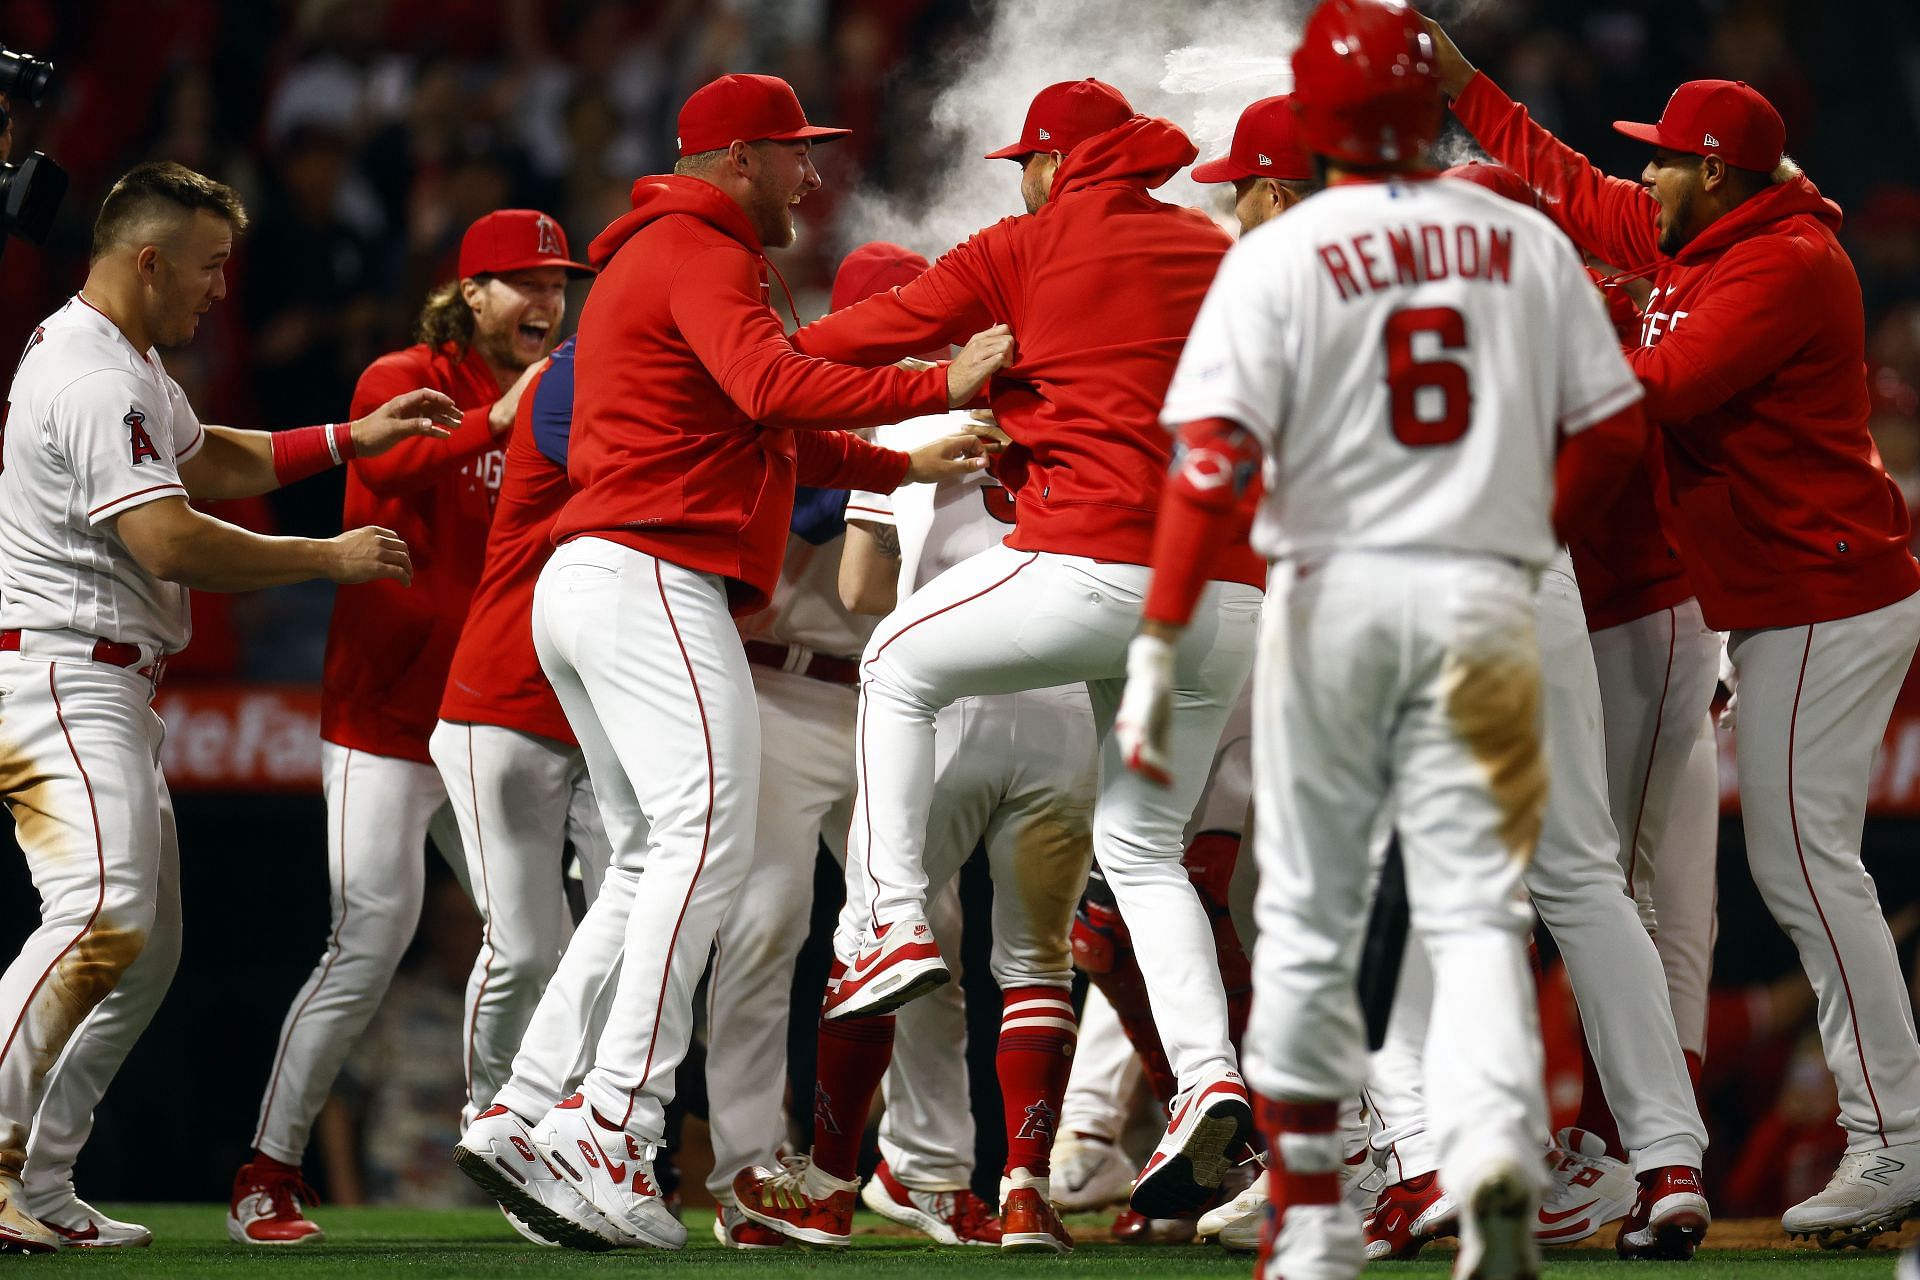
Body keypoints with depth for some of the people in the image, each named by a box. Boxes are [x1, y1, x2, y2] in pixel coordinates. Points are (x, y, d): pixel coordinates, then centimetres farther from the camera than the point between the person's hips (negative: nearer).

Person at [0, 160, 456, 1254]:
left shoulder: (126, 363, 17)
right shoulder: (94, 383, -18)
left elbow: (205, 460, 33)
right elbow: (171, 543, -25)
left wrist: (348, 440, 22)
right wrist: (334, 559, -16)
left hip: (109, 691, 11)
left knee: (147, 948, 9)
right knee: (102, 914, -26)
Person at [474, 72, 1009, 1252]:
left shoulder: (653, 260, 28)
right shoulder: (702, 255, -6)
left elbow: (759, 436, 31)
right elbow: (771, 389, -24)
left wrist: (904, 467, 29)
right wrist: (939, 388, -23)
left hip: (584, 583, 11)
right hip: (654, 579, -11)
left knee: (649, 864, 12)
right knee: (709, 836, -19)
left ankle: (527, 1114, 5)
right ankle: (616, 1120, -28)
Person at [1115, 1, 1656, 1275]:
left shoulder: (1280, 257, -6)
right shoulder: (1529, 243, 4)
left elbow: (1213, 463, -13)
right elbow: (1617, 436, 8)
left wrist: (1157, 652, -14)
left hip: (1334, 594, -1)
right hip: (1488, 599, 1)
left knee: (1309, 917, 10)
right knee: (1476, 905, 2)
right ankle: (1498, 1159, -23)